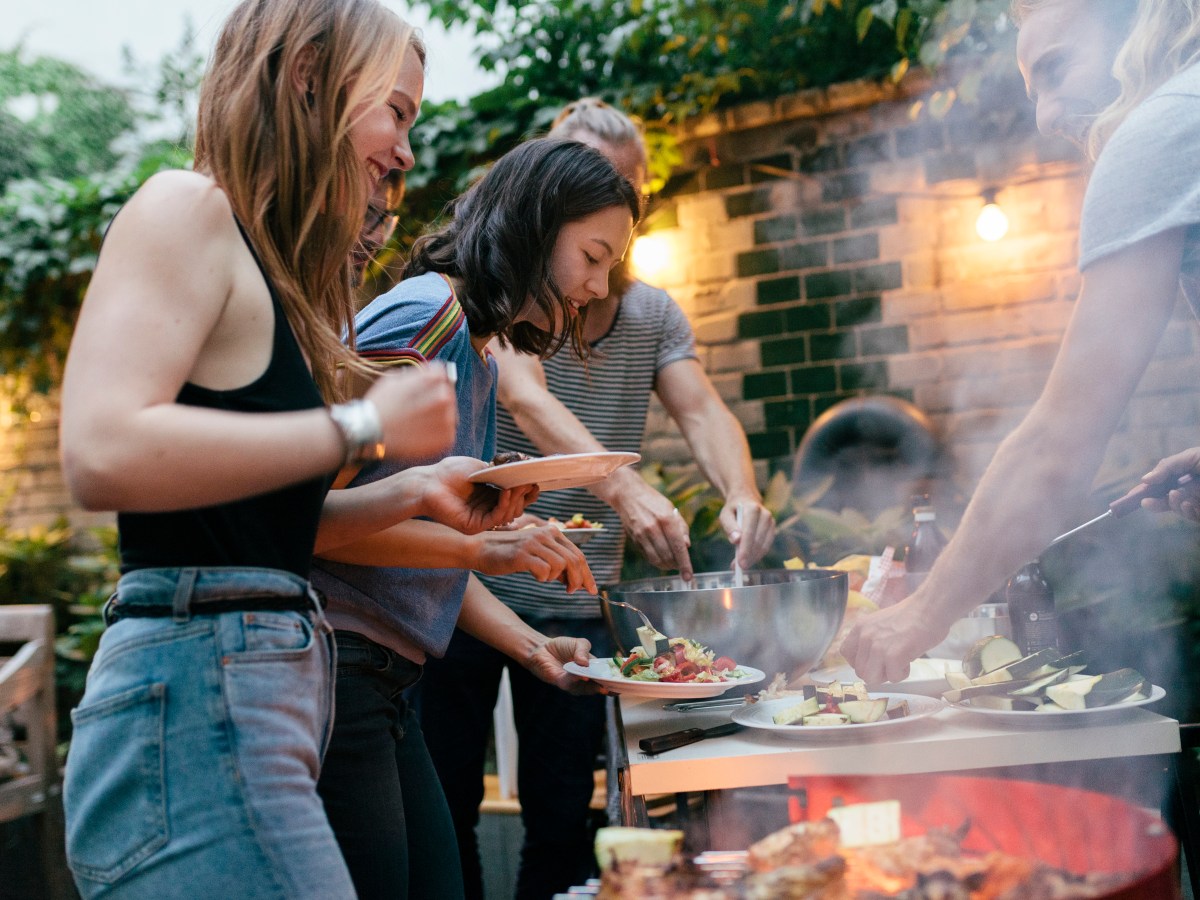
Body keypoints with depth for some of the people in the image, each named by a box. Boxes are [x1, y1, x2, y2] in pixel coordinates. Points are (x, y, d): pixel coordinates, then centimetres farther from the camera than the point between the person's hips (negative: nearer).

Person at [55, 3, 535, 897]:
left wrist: (416, 492, 11)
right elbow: (101, 455, -22)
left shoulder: (270, 264, 20)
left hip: (275, 680, 9)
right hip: (192, 681, -9)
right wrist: (364, 428, -15)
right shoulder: (186, 208, -6)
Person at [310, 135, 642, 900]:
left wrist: (533, 646, 8)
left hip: (383, 683, 10)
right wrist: (482, 548, -21)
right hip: (336, 665, -9)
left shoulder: (481, 355, 16)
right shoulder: (426, 315, -13)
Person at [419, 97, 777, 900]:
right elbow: (526, 399, -24)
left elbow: (703, 411, -5)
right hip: (471, 586, -3)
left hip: (580, 600, 4)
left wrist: (741, 490, -29)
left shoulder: (655, 314, 8)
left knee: (564, 817, 9)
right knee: (445, 804, 3)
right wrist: (625, 487, -41)